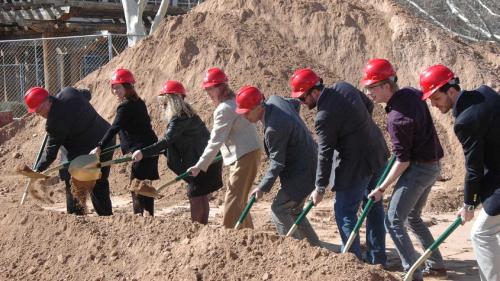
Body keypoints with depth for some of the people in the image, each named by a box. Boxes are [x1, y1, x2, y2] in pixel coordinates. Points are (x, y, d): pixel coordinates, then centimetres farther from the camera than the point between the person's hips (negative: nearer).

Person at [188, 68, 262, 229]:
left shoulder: (224, 109, -16)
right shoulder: (235, 101, 14)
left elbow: (215, 141, -20)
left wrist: (200, 166, -21)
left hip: (244, 157, -10)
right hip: (251, 153, 10)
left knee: (233, 201, -12)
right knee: (240, 200, 17)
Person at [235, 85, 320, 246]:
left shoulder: (274, 129, -30)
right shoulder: (274, 100, -2)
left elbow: (277, 163, -24)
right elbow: (295, 103, 19)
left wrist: (263, 187, -18)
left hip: (302, 171, -11)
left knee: (279, 209, -9)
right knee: (294, 211, 18)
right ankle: (315, 248, 25)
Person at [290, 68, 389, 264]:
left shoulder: (324, 117, -23)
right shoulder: (344, 87, 0)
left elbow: (325, 155, -19)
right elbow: (368, 105, 15)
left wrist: (320, 188, -10)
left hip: (358, 164, -9)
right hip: (379, 154, 9)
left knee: (344, 211, 2)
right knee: (374, 206, 18)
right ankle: (378, 258, 28)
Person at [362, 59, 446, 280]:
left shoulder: (397, 117, -26)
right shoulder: (412, 93, -1)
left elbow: (403, 160, -22)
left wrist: (381, 189, -16)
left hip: (418, 169, -9)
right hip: (432, 165, 9)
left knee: (394, 221, -6)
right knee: (413, 217, 22)